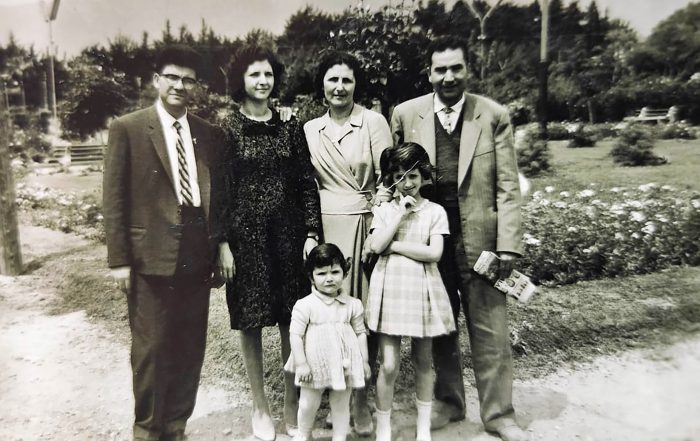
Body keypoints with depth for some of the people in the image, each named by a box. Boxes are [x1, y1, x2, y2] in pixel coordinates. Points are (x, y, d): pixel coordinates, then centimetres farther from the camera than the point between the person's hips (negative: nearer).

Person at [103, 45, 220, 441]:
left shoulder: (209, 134, 10)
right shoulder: (127, 129, 0)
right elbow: (114, 200, -3)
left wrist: (221, 248, 8)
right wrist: (119, 260, -6)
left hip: (198, 254, 4)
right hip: (152, 255, -3)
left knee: (191, 347, 12)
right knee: (151, 348, 6)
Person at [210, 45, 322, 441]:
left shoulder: (290, 127, 7)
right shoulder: (227, 129, 0)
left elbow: (307, 183, 5)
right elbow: (219, 190, -3)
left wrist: (312, 233, -3)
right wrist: (223, 243, -8)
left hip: (288, 233, 2)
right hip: (246, 234, -2)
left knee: (293, 321, 7)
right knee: (251, 321, 7)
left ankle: (293, 402, 24)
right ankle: (260, 406, 25)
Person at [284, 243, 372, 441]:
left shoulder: (353, 305, -3)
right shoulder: (305, 305, -13)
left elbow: (361, 333, 4)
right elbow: (295, 335, -11)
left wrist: (364, 361, 5)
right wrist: (301, 363, -13)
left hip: (344, 366, 2)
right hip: (315, 366, -1)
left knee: (341, 405, 15)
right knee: (308, 405, 16)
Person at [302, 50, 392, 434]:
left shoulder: (373, 122, 1)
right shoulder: (309, 130, 11)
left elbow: (387, 178, -2)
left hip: (363, 224, -2)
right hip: (323, 228, 3)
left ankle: (361, 397, 16)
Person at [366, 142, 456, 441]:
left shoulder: (435, 211, 1)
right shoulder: (384, 210, 6)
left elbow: (434, 253, -11)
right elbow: (376, 246, -10)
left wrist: (394, 246, -10)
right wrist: (400, 213, -9)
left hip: (421, 289, 0)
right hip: (390, 287, 0)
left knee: (423, 361, 13)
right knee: (389, 365, -1)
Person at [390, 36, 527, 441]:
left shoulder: (495, 115, -1)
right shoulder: (405, 115, 2)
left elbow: (508, 186, -2)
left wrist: (509, 243, -8)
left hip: (480, 237, -1)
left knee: (490, 329, 7)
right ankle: (448, 403, 33)